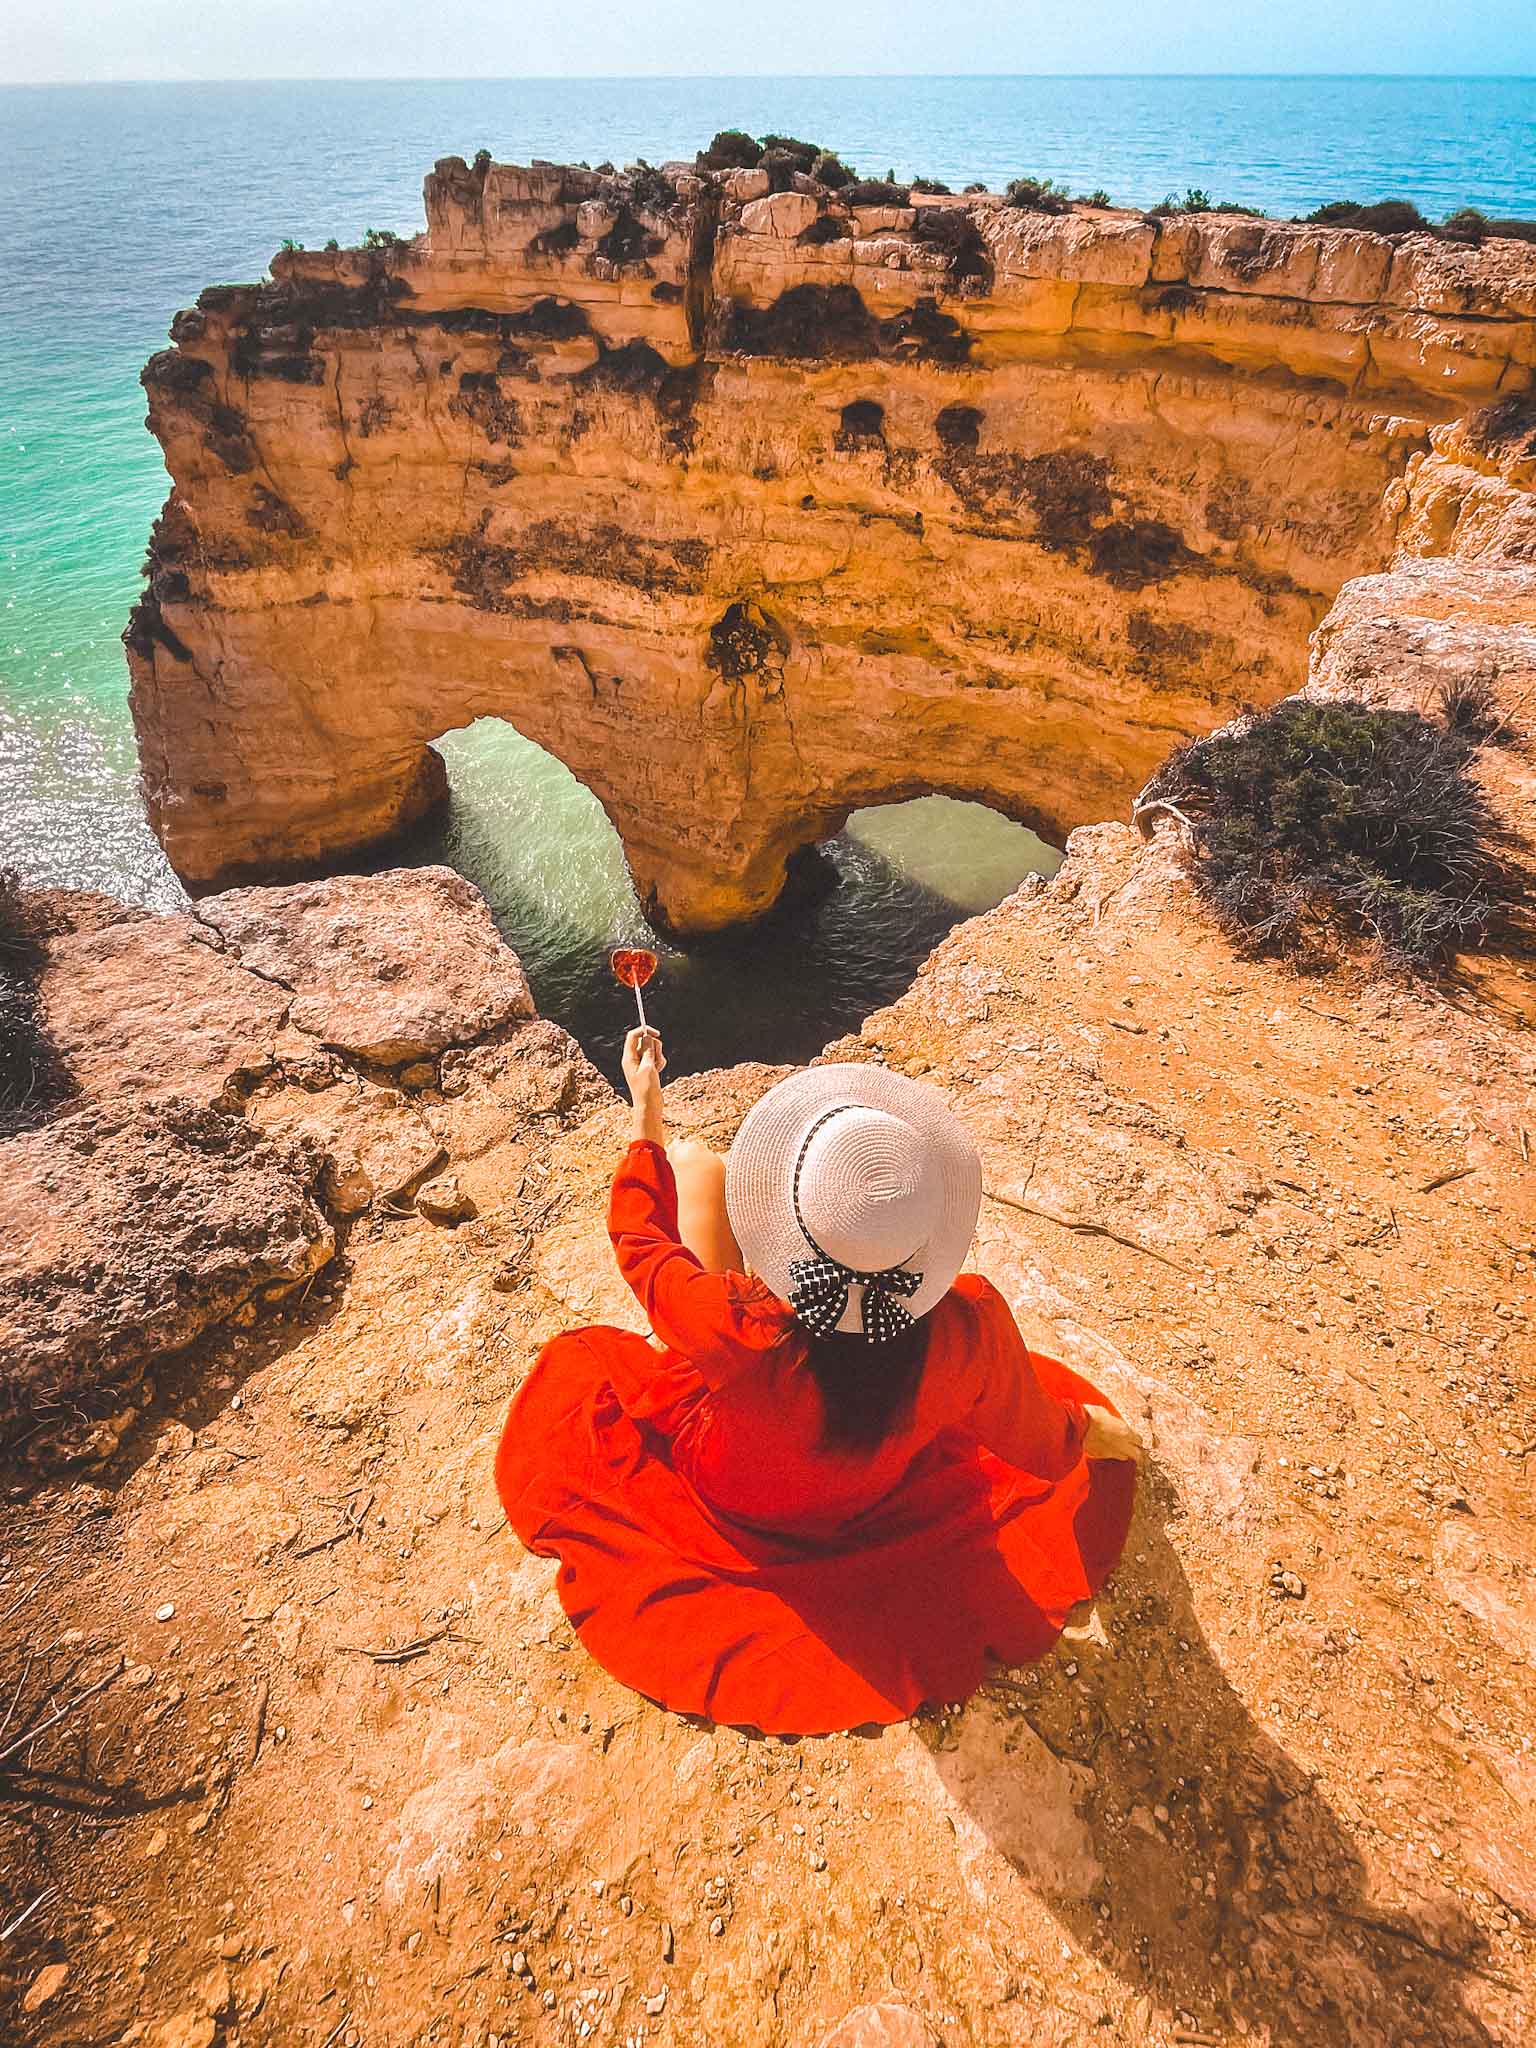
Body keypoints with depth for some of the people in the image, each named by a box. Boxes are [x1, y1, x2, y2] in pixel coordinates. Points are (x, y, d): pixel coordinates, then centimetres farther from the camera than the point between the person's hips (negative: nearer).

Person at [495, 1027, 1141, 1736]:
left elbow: (637, 1240, -22)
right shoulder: (972, 1331, -39)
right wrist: (1091, 1428, 8)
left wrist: (646, 1110, -7)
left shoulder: (741, 1336, -44)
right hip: (881, 1511, 2)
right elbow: (1043, 1448, -16)